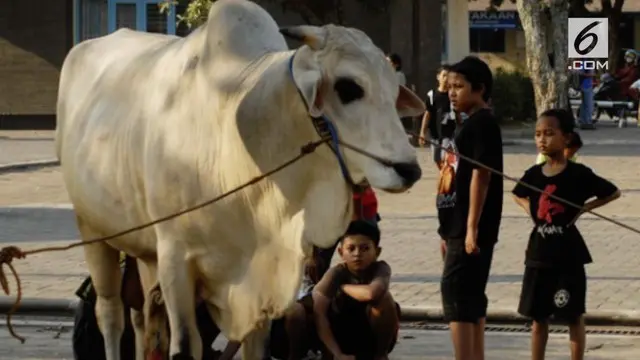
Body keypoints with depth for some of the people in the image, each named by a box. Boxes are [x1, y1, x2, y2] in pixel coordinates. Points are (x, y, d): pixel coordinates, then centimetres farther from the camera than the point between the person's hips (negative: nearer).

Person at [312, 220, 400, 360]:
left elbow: (372, 293, -46)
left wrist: (343, 287, -26)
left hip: (373, 338, -1)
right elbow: (318, 313, -30)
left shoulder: (381, 268, -22)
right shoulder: (336, 273, -20)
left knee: (383, 297, -30)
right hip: (342, 336, 1)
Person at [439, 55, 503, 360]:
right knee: (470, 296, 11)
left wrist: (471, 228, -23)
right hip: (459, 226, 10)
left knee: (455, 290, -12)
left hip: (472, 228, -10)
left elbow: (481, 175, -19)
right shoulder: (471, 124, 17)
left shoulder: (482, 124, -12)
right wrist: (451, 231, 22)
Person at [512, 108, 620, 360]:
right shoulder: (534, 174, 3)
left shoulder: (578, 174, -10)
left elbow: (613, 193, -1)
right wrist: (529, 208, 6)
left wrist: (584, 208, -8)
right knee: (538, 317, 10)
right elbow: (518, 195, 25)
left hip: (568, 254, -5)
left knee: (574, 317, 4)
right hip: (539, 253, 5)